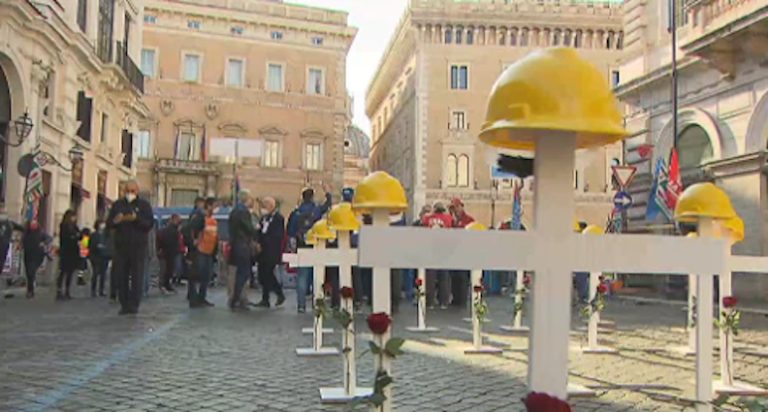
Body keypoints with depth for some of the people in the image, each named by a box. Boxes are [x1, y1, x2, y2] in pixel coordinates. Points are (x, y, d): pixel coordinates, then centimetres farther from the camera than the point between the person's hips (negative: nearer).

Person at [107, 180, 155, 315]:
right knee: (121, 276, 1)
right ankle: (124, 305, 8)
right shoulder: (118, 205, 14)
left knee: (137, 276, -5)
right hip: (121, 246, 3)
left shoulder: (144, 205, 6)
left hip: (138, 246, -3)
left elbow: (150, 223, -4)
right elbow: (108, 222, 11)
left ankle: (134, 305, -2)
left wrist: (136, 219, -21)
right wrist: (115, 221, -12)